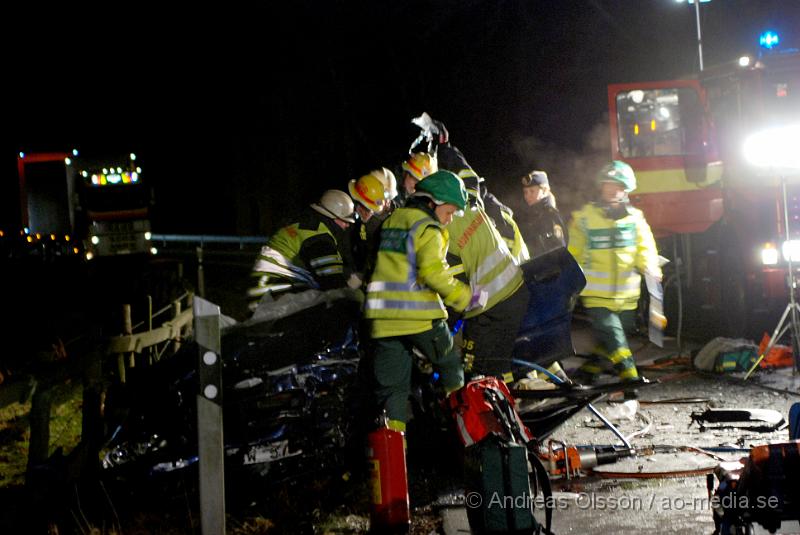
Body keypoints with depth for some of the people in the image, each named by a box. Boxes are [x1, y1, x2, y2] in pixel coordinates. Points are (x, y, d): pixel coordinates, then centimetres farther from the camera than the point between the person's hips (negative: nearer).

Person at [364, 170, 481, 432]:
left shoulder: (390, 221, 17)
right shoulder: (428, 228, -6)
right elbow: (432, 271, -18)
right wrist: (464, 297, -10)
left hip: (383, 316, 6)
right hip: (419, 314, -6)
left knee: (390, 384, 7)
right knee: (450, 364, 17)